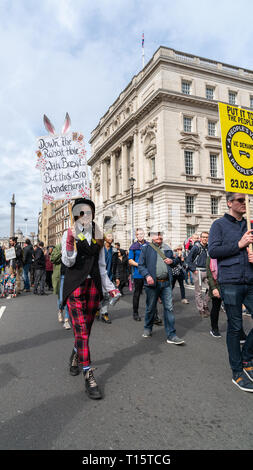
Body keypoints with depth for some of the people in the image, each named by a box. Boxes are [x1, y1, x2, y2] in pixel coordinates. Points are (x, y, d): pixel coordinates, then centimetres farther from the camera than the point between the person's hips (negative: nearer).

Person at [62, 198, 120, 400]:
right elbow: (68, 262, -7)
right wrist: (69, 244, -24)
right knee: (81, 330, -9)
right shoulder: (70, 234, 1)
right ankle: (88, 375, -1)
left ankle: (75, 356, 40)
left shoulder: (98, 236, 12)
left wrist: (109, 287, 14)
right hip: (75, 285, -4)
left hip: (94, 285, 4)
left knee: (86, 328, 12)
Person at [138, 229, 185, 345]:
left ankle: (171, 335, 6)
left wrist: (172, 261, 2)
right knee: (150, 308, 10)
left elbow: (175, 261, 25)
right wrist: (147, 275, -17)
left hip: (166, 283, 3)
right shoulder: (146, 248, 1)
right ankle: (148, 329, 33)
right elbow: (141, 265, -2)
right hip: (152, 283, -3)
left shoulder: (167, 248, 14)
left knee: (169, 308, 0)